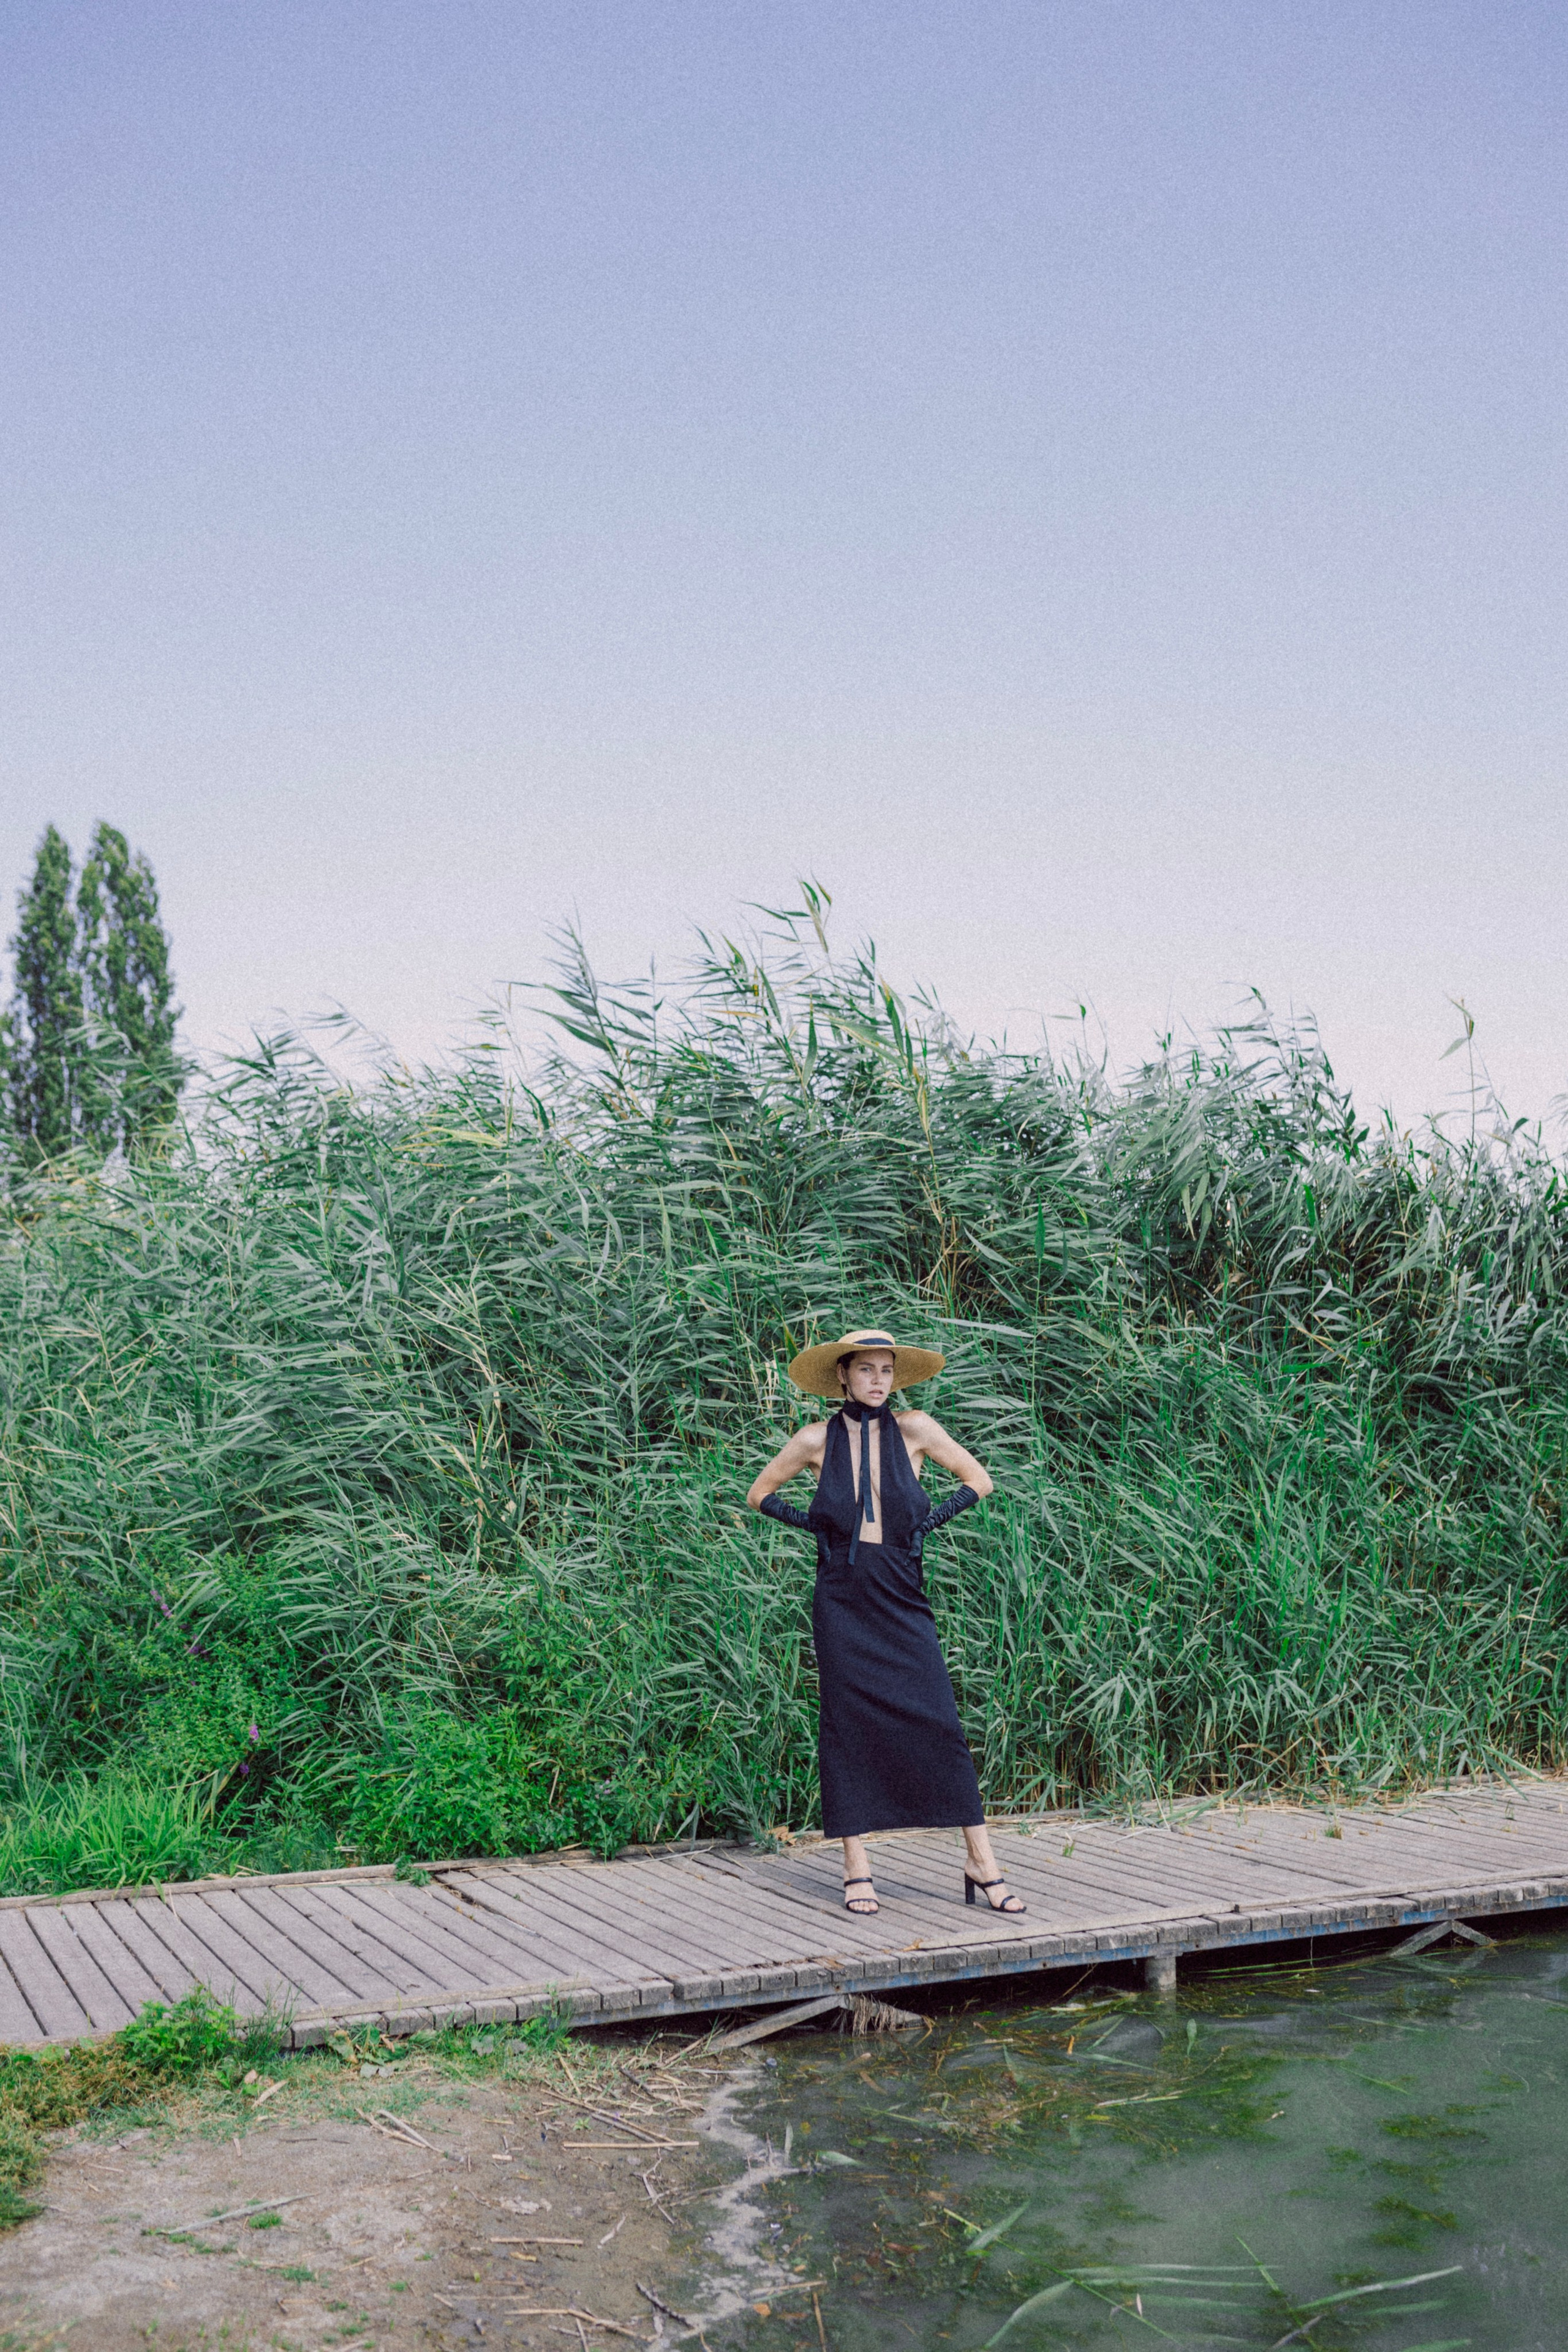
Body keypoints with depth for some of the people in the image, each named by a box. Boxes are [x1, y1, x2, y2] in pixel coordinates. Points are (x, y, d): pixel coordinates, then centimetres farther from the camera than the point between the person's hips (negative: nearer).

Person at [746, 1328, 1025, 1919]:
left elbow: (979, 1482, 11)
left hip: (901, 1598, 0)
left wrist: (929, 1522, 1)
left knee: (938, 1722, -5)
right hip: (842, 1600, 0)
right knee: (848, 1726, 1)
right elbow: (760, 1494, 15)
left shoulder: (915, 1429, 1)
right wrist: (812, 1523, 2)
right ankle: (857, 1869, 10)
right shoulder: (816, 1441, 1)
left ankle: (981, 1861, 2)